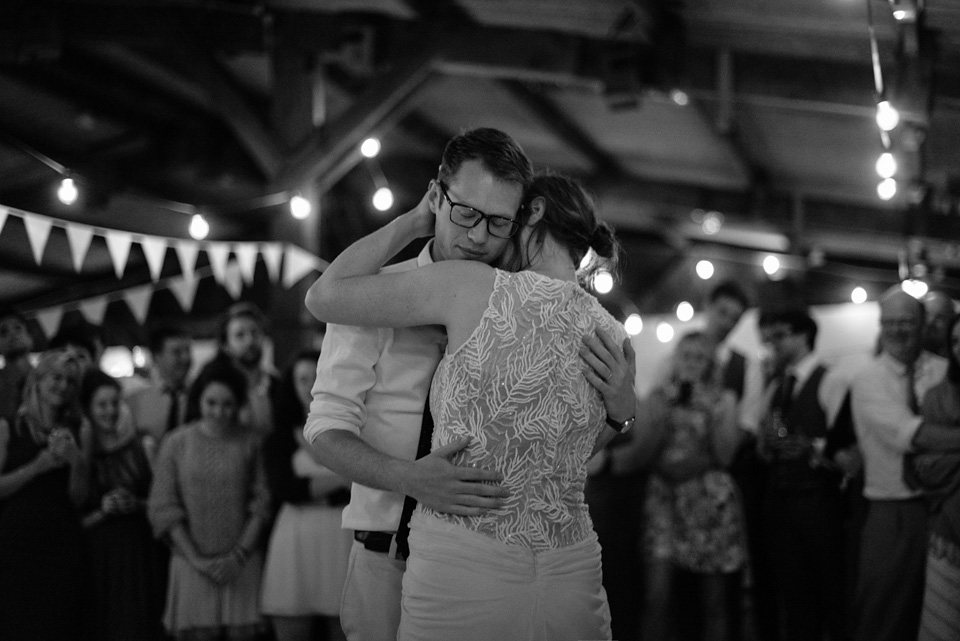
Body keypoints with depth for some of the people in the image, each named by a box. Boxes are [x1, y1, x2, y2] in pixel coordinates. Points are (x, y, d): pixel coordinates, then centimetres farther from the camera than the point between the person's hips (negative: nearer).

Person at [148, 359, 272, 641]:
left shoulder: (249, 443, 4)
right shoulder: (176, 443, 2)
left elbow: (261, 503, 4)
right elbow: (163, 509, 1)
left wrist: (239, 555, -6)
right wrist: (197, 560, -5)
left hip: (241, 564, 1)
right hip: (192, 563, 0)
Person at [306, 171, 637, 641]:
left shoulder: (473, 287, -8)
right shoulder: (616, 346, 7)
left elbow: (324, 296, 0)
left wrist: (413, 222, 8)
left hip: (461, 578, -4)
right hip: (571, 583, 4)